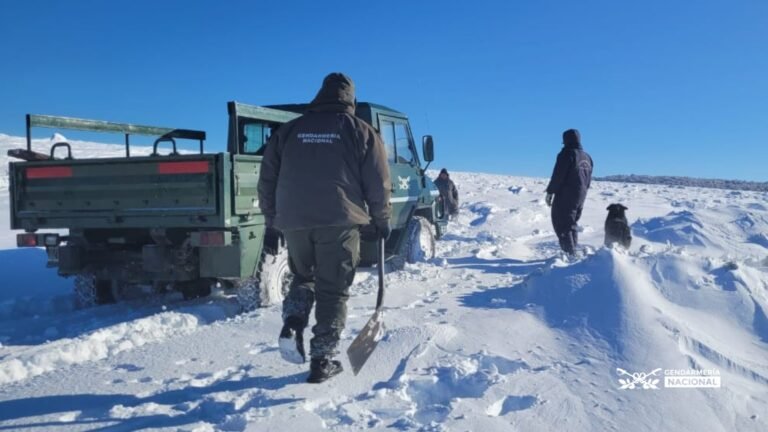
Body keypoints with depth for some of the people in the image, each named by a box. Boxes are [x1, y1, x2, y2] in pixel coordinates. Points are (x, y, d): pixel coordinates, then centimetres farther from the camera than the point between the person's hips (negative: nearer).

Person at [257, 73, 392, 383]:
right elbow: (378, 184, 2)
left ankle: (292, 325, 0)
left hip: (294, 222, 3)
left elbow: (267, 180, 13)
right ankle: (323, 359, 6)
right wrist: (382, 221, 13)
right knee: (332, 290, 6)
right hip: (340, 222, -2)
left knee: (303, 276, 24)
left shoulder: (288, 130, 12)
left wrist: (271, 220, 21)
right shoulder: (360, 131, 5)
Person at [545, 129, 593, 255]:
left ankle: (569, 253, -9)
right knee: (572, 224, 18)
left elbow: (558, 175, -15)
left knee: (562, 224, -4)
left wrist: (550, 192, -9)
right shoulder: (587, 157, 14)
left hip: (565, 195, -8)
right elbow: (588, 181, 17)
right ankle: (573, 251, 20)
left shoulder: (567, 154, -13)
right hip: (580, 197, 8)